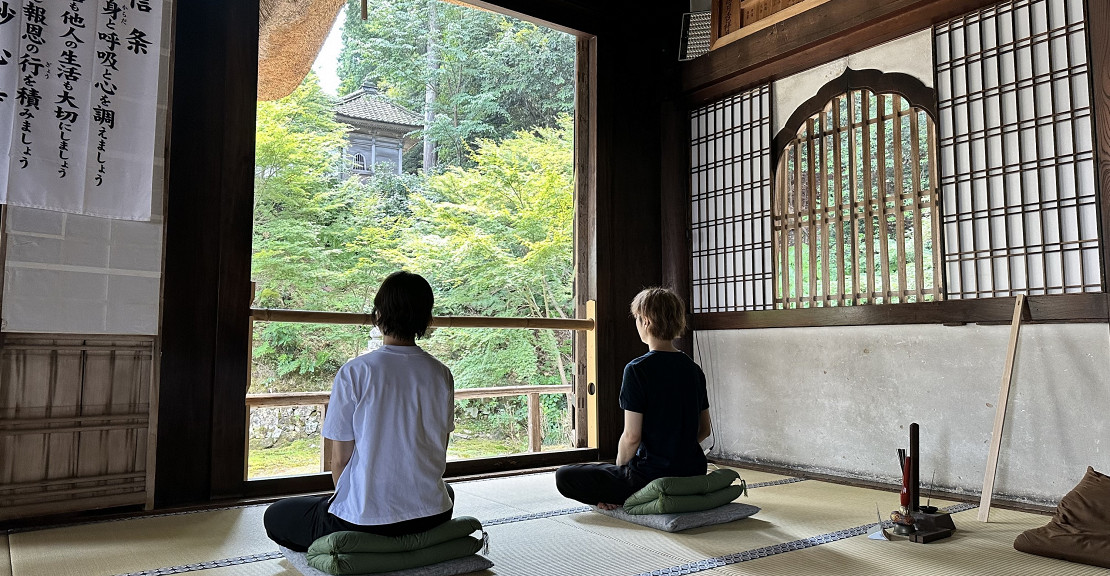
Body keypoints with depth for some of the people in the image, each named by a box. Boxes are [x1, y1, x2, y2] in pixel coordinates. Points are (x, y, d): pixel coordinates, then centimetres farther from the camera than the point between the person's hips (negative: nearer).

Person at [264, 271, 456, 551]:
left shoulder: (354, 373, -14)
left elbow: (340, 459, -8)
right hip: (430, 516, 4)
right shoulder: (441, 374, -3)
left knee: (275, 517, 22)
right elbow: (439, 454, 7)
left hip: (366, 519, -4)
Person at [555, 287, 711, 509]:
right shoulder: (694, 370, 4)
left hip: (651, 476, -8)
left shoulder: (637, 369, -17)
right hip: (693, 473, 8)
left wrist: (619, 468, 0)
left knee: (564, 476, 3)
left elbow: (632, 436, -18)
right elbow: (705, 429, 12)